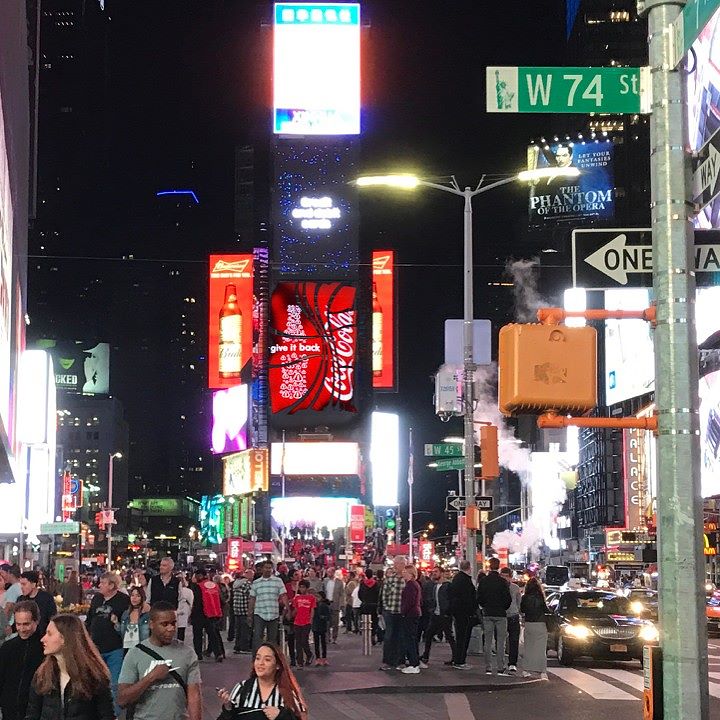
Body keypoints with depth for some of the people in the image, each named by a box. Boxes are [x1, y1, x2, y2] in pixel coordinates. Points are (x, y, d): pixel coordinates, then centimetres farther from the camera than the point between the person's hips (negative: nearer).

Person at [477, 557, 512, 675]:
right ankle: (501, 668, -2)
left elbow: (479, 598, 3)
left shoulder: (483, 581, -1)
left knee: (488, 642, 7)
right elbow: (508, 599, -8)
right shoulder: (503, 582, -10)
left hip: (487, 614, 3)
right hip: (500, 614, -3)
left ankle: (488, 668, 6)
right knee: (501, 642, 1)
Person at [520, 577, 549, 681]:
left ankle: (526, 670, 13)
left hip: (528, 624, 3)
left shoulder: (525, 597, -2)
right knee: (541, 649, 0)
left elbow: (522, 610, 8)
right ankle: (543, 672, -3)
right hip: (540, 624, -3)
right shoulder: (540, 597, -12)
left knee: (527, 647, 13)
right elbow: (546, 610, -6)